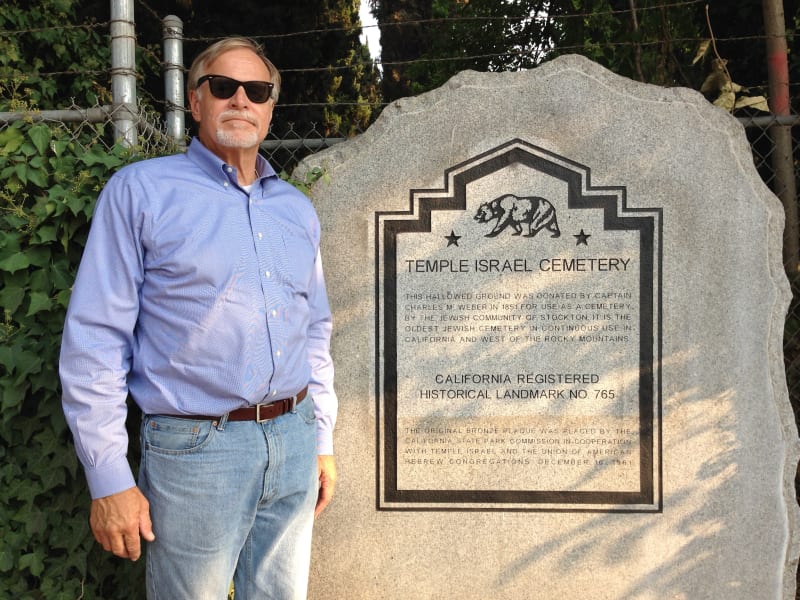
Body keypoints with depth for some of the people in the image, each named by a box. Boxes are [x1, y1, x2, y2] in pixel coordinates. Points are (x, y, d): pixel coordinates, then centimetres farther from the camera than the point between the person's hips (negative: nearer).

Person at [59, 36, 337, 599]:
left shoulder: (298, 209, 12)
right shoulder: (140, 190, -5)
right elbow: (95, 338, -8)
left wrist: (322, 441, 15)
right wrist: (109, 479, -12)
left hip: (295, 441, 5)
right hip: (195, 447, -5)